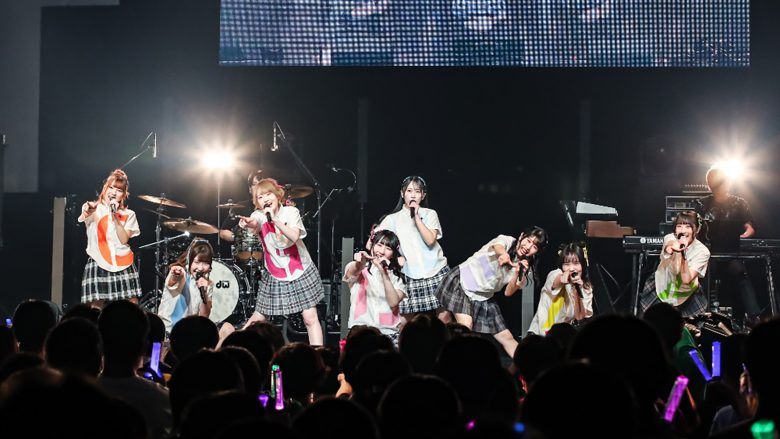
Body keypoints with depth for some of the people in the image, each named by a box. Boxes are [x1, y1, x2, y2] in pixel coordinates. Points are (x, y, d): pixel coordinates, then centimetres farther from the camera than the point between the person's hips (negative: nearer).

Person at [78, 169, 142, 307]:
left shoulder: (128, 215, 10)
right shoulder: (95, 209, 2)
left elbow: (124, 239, -2)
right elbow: (83, 218, -23)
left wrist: (115, 216, -8)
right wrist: (87, 212, -47)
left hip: (123, 265, 2)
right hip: (99, 264, -2)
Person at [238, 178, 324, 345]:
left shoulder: (291, 212, -10)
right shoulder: (259, 215, -8)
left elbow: (294, 236, -28)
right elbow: (255, 224, -34)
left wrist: (275, 219, -40)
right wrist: (248, 224, -59)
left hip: (301, 271, -1)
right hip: (274, 275, 1)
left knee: (310, 318, -4)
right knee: (257, 319, 5)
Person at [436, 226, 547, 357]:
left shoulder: (525, 267, 0)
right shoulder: (505, 241, -15)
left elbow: (508, 292, -6)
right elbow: (498, 247, -41)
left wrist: (518, 274, -25)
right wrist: (504, 254, -65)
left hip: (484, 299, 6)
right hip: (462, 282, -6)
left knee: (507, 337, 3)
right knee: (465, 326, -25)